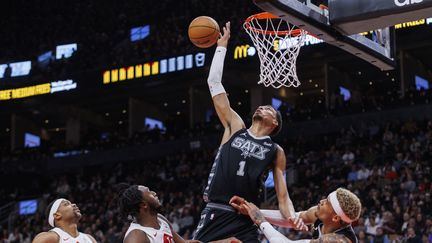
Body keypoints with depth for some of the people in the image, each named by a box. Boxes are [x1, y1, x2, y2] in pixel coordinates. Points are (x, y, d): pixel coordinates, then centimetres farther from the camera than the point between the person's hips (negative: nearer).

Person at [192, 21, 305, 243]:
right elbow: (214, 83, 12)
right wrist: (222, 45, 14)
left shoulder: (276, 151, 11)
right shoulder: (235, 127, 13)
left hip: (245, 221, 0)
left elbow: (283, 197, 8)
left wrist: (293, 217, -14)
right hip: (214, 214, 0)